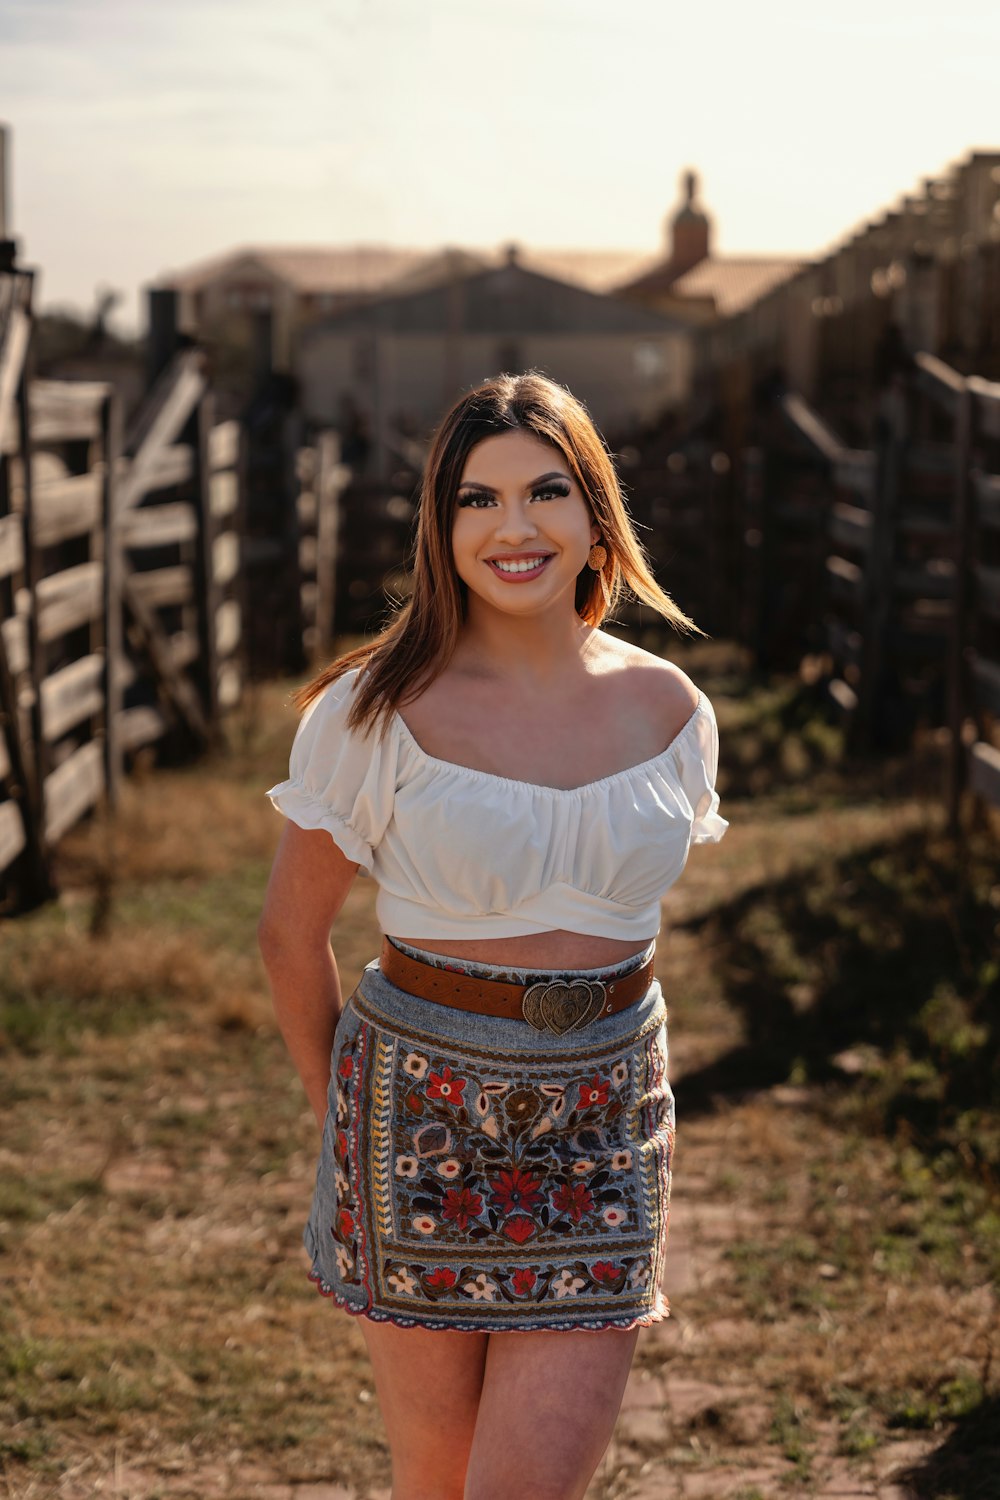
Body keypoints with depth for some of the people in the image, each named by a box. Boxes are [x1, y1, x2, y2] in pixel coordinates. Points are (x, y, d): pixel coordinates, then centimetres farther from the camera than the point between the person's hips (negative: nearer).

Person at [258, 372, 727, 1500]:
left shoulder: (669, 710, 1)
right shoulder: (376, 714, -10)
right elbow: (291, 931, 1)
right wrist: (337, 1112, 10)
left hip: (603, 1126, 2)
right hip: (422, 1111, -2)